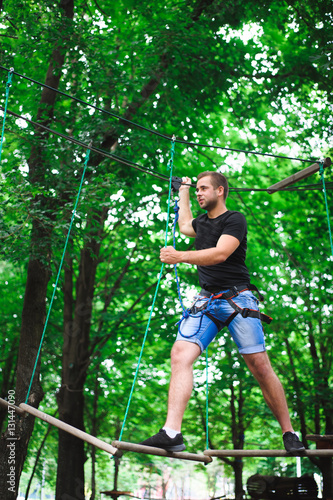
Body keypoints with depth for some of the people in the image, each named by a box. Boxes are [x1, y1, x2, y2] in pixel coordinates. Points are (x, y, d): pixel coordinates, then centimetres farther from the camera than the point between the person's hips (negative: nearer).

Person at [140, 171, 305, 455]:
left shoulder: (235, 220, -2)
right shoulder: (202, 222, 20)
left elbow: (220, 254, -18)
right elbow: (184, 225, 45)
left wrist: (180, 257, -25)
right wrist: (183, 191, 52)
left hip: (237, 298, -5)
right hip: (206, 301, 5)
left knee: (260, 366, -9)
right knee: (180, 353, -18)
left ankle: (289, 434, 7)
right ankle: (172, 432, -27)